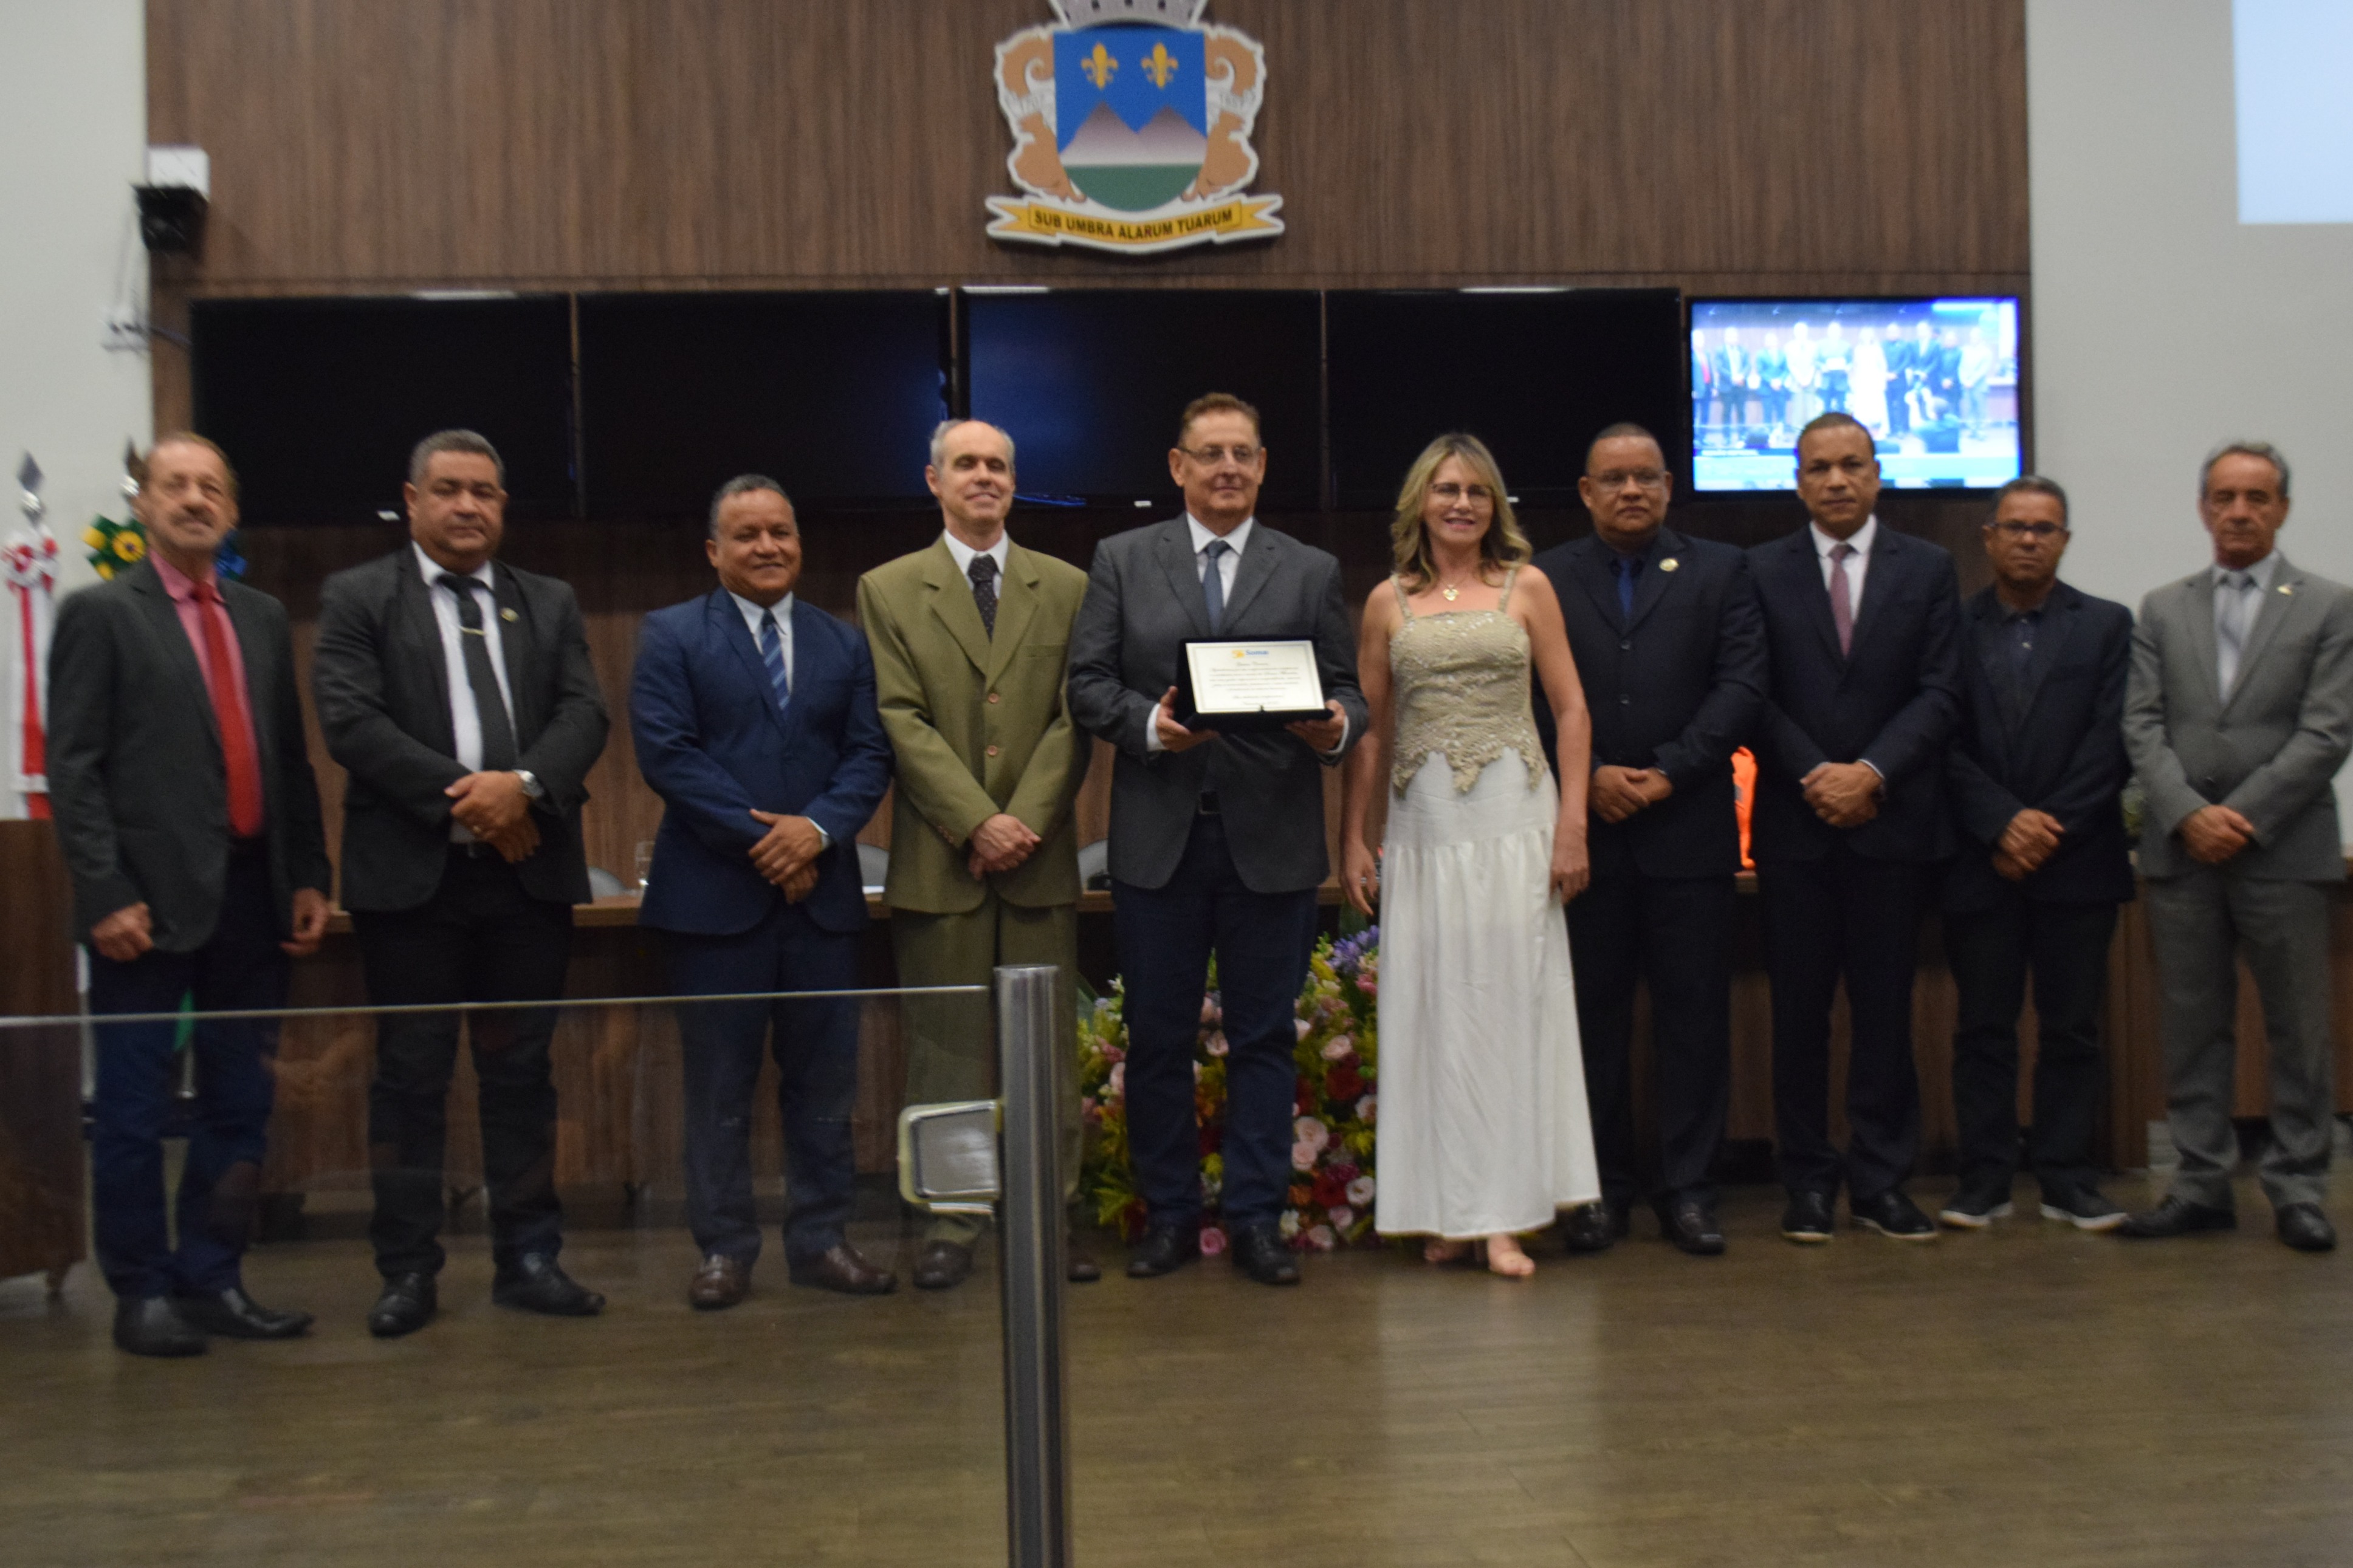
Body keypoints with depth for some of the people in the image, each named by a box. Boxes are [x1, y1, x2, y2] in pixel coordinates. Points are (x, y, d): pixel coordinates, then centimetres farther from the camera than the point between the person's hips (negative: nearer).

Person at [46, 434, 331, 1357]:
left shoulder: (263, 618, 15)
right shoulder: (101, 614, -1)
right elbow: (73, 767, -6)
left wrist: (308, 876, 7)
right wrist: (106, 894, -13)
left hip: (252, 895, 5)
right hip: (154, 901, -5)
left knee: (239, 1105, 10)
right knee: (134, 1109, 3)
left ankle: (213, 1281, 21)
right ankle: (142, 1294, 15)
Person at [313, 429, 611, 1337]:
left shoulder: (549, 605, 14)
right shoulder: (358, 599, 4)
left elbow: (585, 713, 3)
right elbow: (350, 721, -8)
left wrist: (524, 784, -16)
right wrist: (464, 796, -15)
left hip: (528, 870, 3)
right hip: (410, 877, -3)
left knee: (521, 1073, 9)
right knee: (412, 1077, 4)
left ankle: (528, 1260, 17)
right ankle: (409, 1272, 13)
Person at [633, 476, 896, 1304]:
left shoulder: (844, 642, 14)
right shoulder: (670, 636, 3)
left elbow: (870, 753, 6)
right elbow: (666, 751, -8)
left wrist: (817, 827, -13)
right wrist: (759, 839, -14)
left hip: (822, 891, 3)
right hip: (715, 894, -3)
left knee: (824, 1079, 8)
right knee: (719, 1085, 4)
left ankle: (822, 1240, 19)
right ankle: (724, 1249, 15)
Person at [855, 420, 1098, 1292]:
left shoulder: (1066, 588, 11)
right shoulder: (888, 591, 7)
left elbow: (1074, 718, 3)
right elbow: (901, 721, -3)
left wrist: (1026, 820, -10)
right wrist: (977, 822, -13)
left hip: (1041, 859, 1)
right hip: (939, 860, -1)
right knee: (947, 1052, 3)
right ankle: (951, 1227, 11)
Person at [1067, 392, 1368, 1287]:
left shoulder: (1311, 572, 10)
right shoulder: (1121, 561, 8)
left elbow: (1347, 693, 7)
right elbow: (1088, 684, 3)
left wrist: (1334, 729, -15)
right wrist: (1149, 725, -15)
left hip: (1272, 839, 0)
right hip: (1157, 839, 0)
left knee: (1264, 1037, 5)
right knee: (1158, 1038, 7)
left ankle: (1256, 1219, 16)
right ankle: (1169, 1214, 20)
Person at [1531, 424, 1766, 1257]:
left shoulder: (1721, 571, 9)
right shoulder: (1545, 579, 9)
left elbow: (1741, 687, -1)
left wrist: (1668, 772, -11)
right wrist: (1588, 775, -11)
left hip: (1689, 828, 0)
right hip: (1583, 831, 0)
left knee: (1694, 1014, 3)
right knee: (1591, 1014, 5)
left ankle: (1687, 1185, 13)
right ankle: (1602, 1185, 15)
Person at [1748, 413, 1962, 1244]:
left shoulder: (1928, 569, 8)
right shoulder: (1760, 571, 7)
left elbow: (1939, 693, 1)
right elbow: (1756, 696, 1)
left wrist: (1871, 772, -12)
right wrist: (1817, 777, -10)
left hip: (1893, 820, 1)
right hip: (1796, 824, 0)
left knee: (1886, 1009, 4)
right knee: (1799, 1009, 3)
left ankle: (1882, 1180, 13)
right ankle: (1808, 1181, 12)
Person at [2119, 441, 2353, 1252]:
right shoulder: (2163, 609, 12)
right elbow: (2143, 727, 4)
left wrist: (2240, 818, -13)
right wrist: (2190, 814, -11)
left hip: (2284, 851, -2)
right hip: (2182, 851, 3)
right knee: (2193, 1028, 6)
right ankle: (2201, 1184, 14)